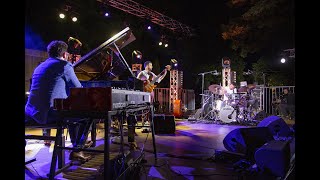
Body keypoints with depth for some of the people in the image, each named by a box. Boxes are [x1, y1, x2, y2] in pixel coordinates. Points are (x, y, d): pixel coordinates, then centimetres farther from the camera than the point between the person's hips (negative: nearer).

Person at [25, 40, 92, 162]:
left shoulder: (40, 67, 19)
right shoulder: (65, 65, -4)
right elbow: (78, 89, -1)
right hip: (51, 114, -9)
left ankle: (77, 145, 36)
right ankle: (77, 150, 9)